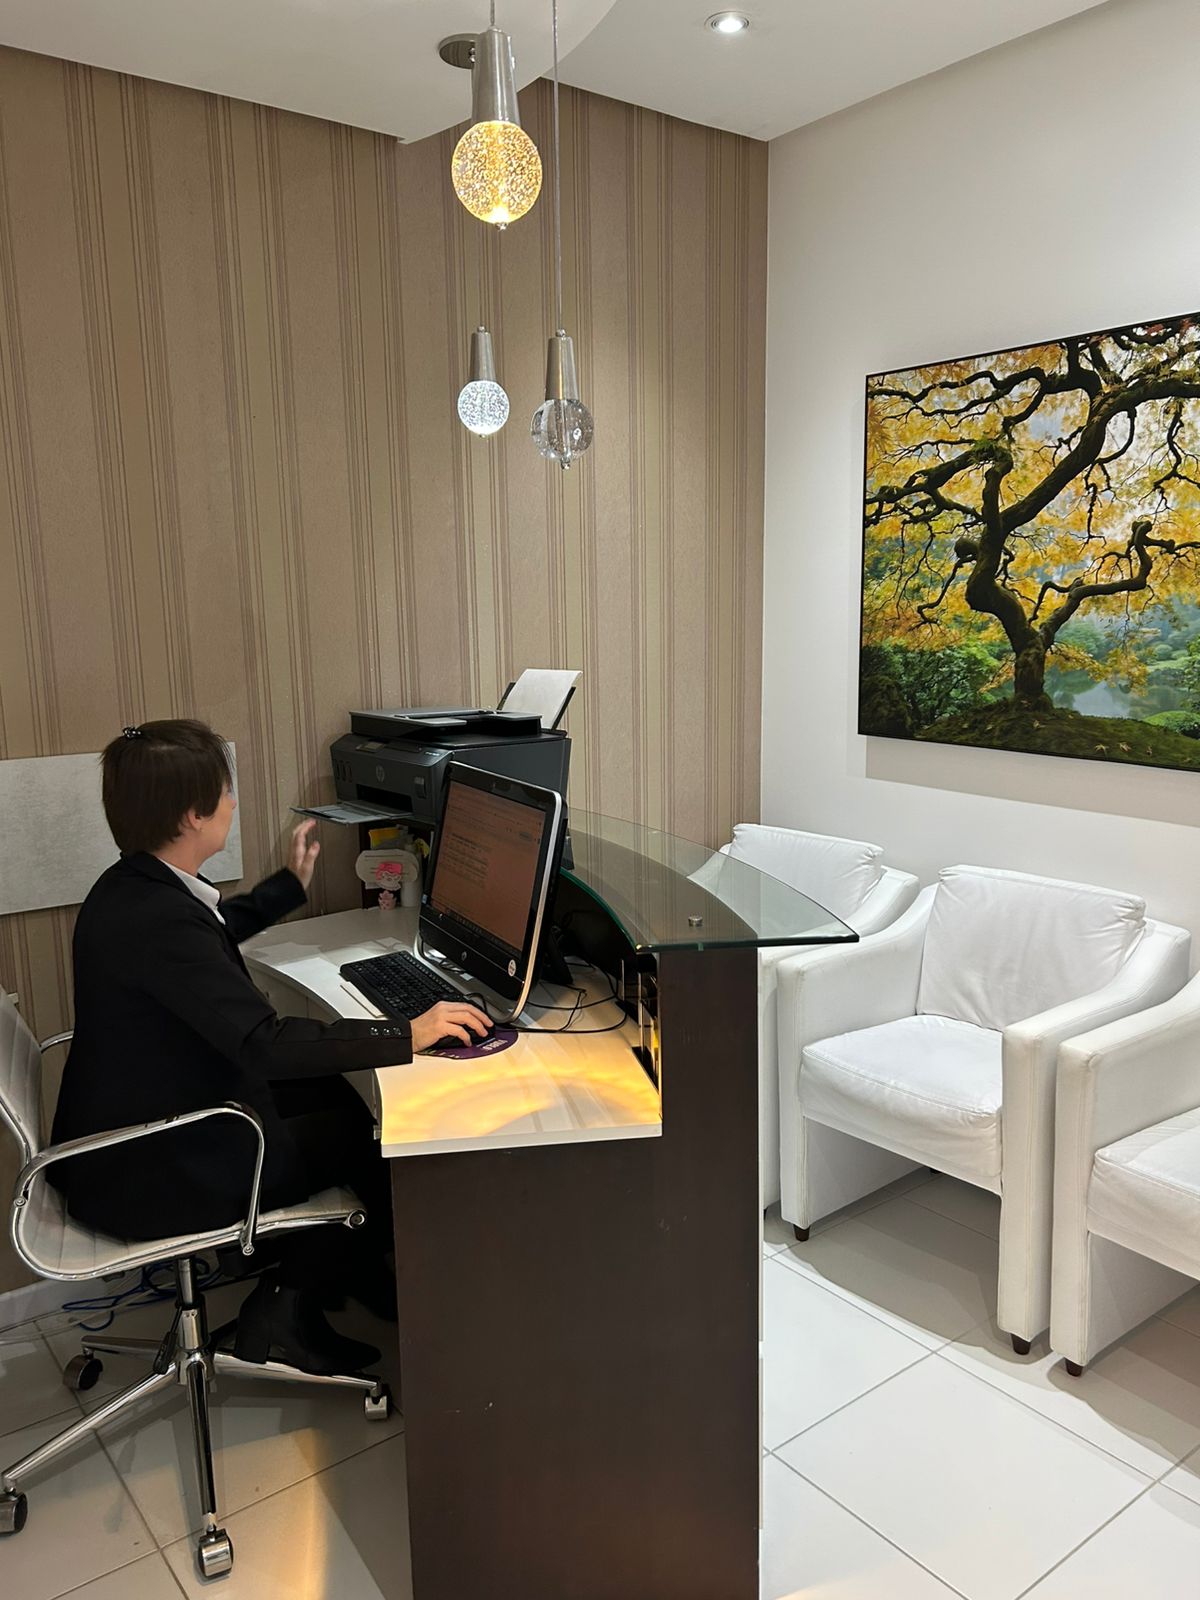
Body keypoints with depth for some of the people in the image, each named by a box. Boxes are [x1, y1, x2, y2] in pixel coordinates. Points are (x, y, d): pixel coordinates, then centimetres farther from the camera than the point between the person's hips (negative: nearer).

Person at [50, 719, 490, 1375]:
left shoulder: (130, 887, 2)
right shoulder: (160, 920, -30)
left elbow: (214, 930, 24)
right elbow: (265, 1043, -34)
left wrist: (292, 883, 32)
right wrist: (407, 1036, -29)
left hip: (122, 1134, 10)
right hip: (150, 1175, -10)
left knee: (330, 1089, 12)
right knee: (372, 1125, 1)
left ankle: (296, 1293, 23)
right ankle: (287, 1307, 19)